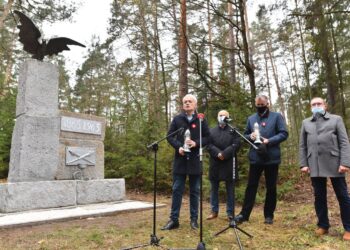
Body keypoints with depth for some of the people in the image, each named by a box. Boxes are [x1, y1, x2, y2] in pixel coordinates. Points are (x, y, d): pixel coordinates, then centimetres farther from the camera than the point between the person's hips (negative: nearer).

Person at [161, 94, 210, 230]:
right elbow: (169, 136, 4)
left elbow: (207, 137, 1)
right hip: (180, 159, 1)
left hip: (195, 160, 0)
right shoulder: (177, 119, 6)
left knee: (195, 191, 9)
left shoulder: (201, 120, 3)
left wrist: (196, 143, -17)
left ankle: (194, 219, 20)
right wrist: (178, 147, -13)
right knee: (177, 190, 5)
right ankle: (174, 219, 14)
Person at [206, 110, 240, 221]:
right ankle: (214, 211, 18)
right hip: (215, 163, 2)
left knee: (230, 189, 5)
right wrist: (218, 153, -15)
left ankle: (230, 212, 13)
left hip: (229, 163, -2)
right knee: (214, 188, 7)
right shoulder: (211, 131, 13)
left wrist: (224, 154, -17)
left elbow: (236, 144, -6)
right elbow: (209, 145, 1)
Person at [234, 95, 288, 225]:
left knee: (271, 187, 9)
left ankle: (269, 215, 23)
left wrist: (269, 141, -18)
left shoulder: (277, 116, 1)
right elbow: (245, 135, 15)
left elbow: (284, 133, -5)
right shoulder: (251, 118, 12)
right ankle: (244, 213, 12)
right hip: (255, 157, 2)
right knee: (251, 186, 5)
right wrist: (250, 136, -9)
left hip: (271, 157, -2)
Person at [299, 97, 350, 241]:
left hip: (334, 164, -2)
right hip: (315, 165, 2)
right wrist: (303, 164, 3)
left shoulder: (336, 119, 8)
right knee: (319, 196, 8)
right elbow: (302, 145, 12)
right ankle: (323, 225, 20)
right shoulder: (306, 123, 15)